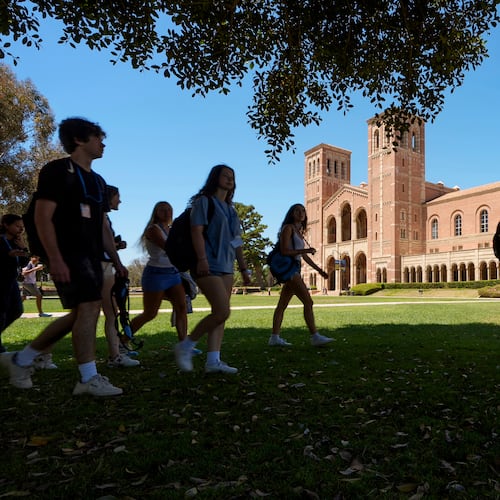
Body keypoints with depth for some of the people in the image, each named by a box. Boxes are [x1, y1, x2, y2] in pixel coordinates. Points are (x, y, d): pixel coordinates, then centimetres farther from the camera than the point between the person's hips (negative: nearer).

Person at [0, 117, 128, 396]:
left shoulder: (98, 181, 20)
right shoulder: (58, 171, -4)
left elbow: (103, 226, 20)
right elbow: (42, 217, -12)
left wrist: (117, 261, 14)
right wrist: (55, 258, -21)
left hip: (91, 256, 9)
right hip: (68, 255, -9)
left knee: (81, 315, 11)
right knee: (88, 309, -14)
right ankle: (90, 379, -4)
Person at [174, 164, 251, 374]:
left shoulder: (230, 209, 22)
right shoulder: (204, 201, -1)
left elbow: (237, 241, 22)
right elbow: (196, 231, -13)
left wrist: (243, 268, 18)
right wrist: (201, 259, -24)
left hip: (226, 266, 8)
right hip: (208, 266, -8)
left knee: (219, 314, 4)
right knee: (222, 312, -14)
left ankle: (213, 360, 8)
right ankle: (185, 347, 1)